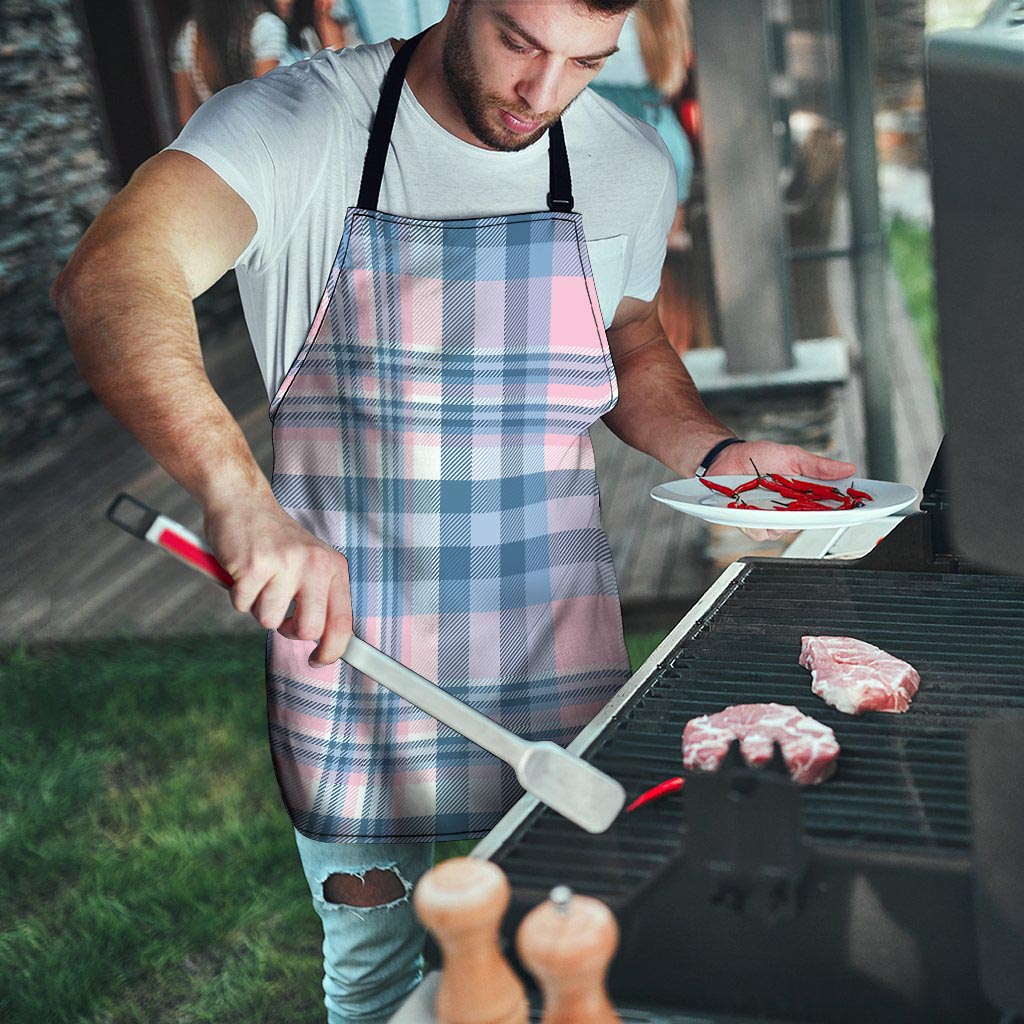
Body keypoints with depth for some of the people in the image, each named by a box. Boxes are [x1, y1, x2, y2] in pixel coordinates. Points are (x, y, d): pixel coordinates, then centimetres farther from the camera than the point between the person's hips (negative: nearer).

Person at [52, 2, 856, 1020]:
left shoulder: (630, 166, 0)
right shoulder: (296, 124, -13)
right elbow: (109, 280, -30)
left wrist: (717, 452, -2)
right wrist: (239, 495, -45)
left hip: (553, 654, 3)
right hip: (343, 635, -2)